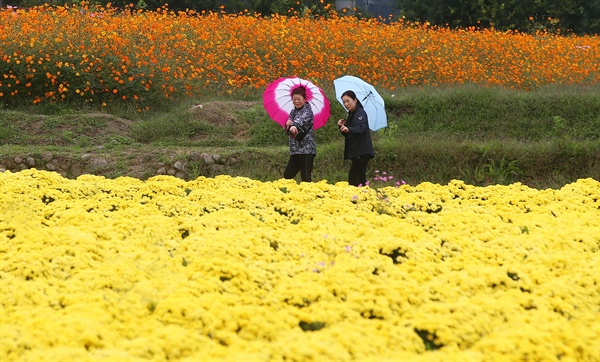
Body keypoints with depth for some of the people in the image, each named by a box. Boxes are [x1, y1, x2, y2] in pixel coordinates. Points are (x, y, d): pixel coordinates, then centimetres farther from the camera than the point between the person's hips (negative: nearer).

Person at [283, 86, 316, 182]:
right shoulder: (293, 111, 15)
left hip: (306, 150, -8)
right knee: (287, 175, 8)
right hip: (295, 149, 8)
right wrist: (288, 124, -7)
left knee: (306, 178, -10)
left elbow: (302, 119, -29)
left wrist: (294, 125, -50)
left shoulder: (307, 110, -7)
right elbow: (287, 130, 16)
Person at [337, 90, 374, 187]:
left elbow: (361, 128, -29)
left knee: (353, 179, -16)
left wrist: (348, 129, -47)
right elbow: (347, 135, 21)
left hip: (362, 152, -10)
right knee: (360, 178, 13)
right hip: (356, 152, 10)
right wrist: (342, 126, 2)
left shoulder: (360, 113, -10)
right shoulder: (350, 114, 18)